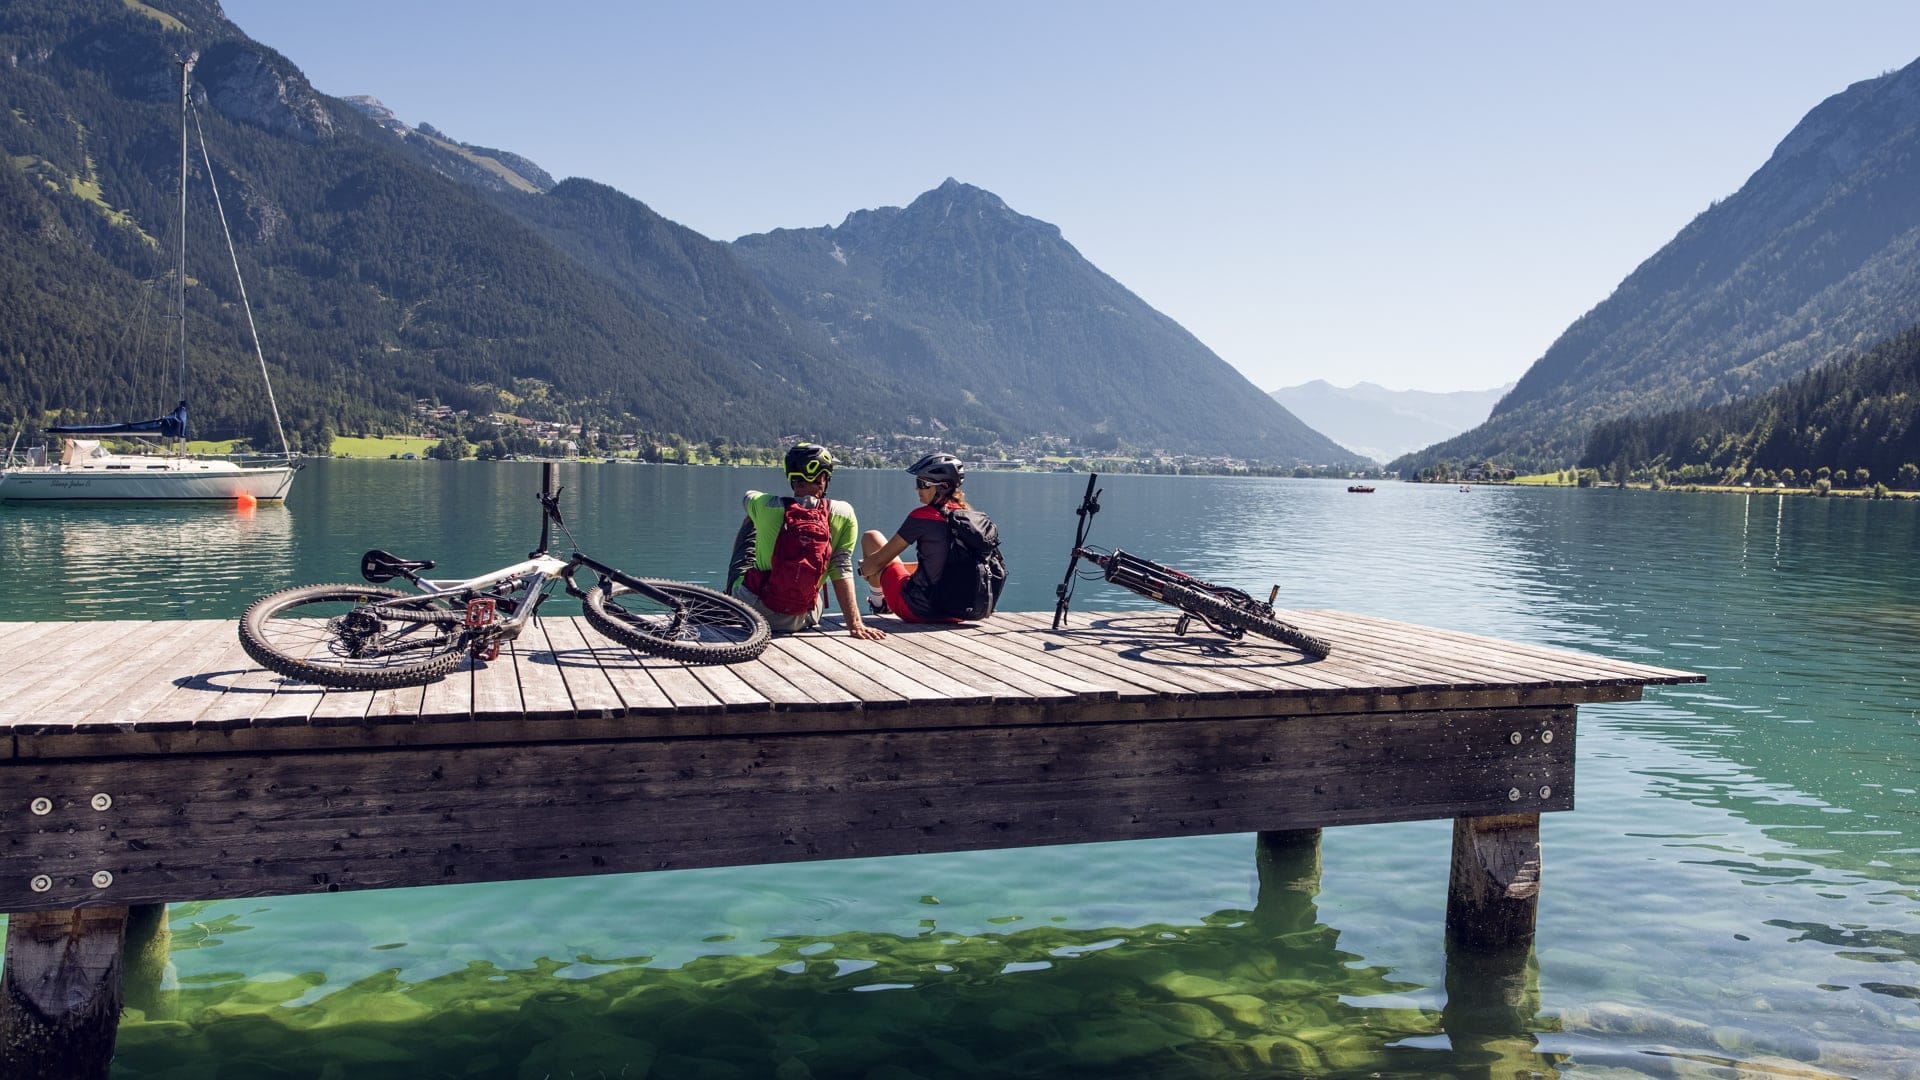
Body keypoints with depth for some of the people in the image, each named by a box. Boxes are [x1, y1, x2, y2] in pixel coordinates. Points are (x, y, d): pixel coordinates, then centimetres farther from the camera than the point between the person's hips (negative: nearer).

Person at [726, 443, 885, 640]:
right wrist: (855, 624, -13)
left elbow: (748, 497, 15)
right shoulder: (843, 514, -11)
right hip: (798, 621, 0)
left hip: (748, 612, 0)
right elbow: (842, 570, -15)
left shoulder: (765, 505, -10)